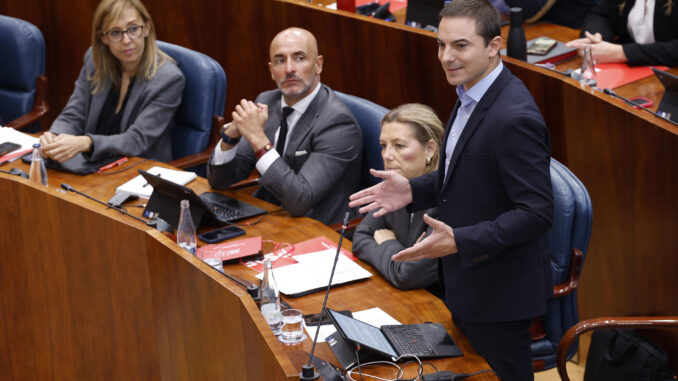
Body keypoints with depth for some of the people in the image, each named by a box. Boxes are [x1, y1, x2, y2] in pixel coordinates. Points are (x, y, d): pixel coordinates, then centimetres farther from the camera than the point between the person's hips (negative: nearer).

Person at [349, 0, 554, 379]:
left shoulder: (514, 118, -28)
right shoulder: (473, 96, 4)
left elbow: (537, 212, -28)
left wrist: (459, 242, -31)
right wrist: (413, 191, 2)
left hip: (499, 289, -10)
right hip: (466, 280, 10)